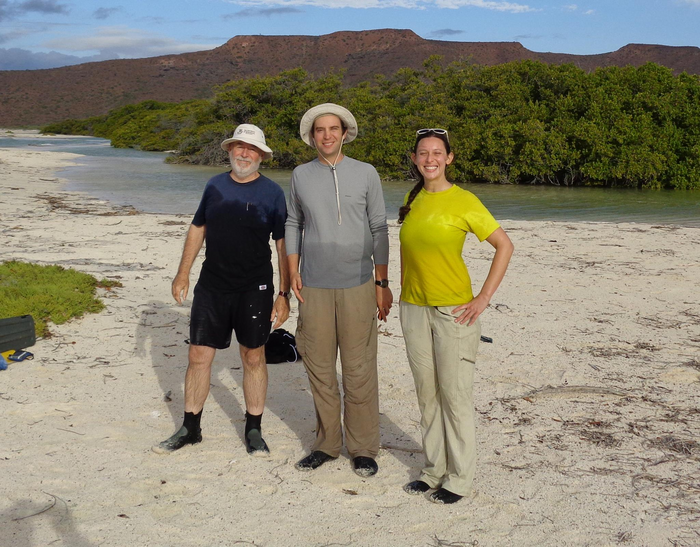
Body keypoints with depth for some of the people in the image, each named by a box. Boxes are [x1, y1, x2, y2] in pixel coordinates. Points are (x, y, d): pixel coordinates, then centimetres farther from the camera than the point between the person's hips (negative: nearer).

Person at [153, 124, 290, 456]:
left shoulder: (272, 193, -4)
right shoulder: (215, 186, 7)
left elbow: (283, 245, -4)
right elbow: (197, 229, 16)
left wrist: (284, 294, -8)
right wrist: (183, 274, 12)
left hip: (254, 289, -3)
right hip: (212, 286, 3)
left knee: (253, 358, 6)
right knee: (199, 355, 5)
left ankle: (254, 430, 21)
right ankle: (190, 428, 21)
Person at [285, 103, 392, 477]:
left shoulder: (365, 174, 3)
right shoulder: (301, 176, 8)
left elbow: (379, 229, 4)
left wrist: (382, 283, 0)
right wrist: (293, 271, 6)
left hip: (357, 287, -2)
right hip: (314, 287, 2)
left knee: (359, 371, -1)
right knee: (319, 368, 6)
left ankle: (363, 449, 12)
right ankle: (326, 443, 20)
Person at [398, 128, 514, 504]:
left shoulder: (463, 201, -8)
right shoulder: (412, 200, 8)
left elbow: (504, 246, -6)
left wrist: (484, 297, -11)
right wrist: (404, 292, 14)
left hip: (454, 310, -5)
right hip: (413, 309, 5)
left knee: (454, 394, 0)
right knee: (426, 393, 12)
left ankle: (459, 478, 13)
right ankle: (434, 469, 25)